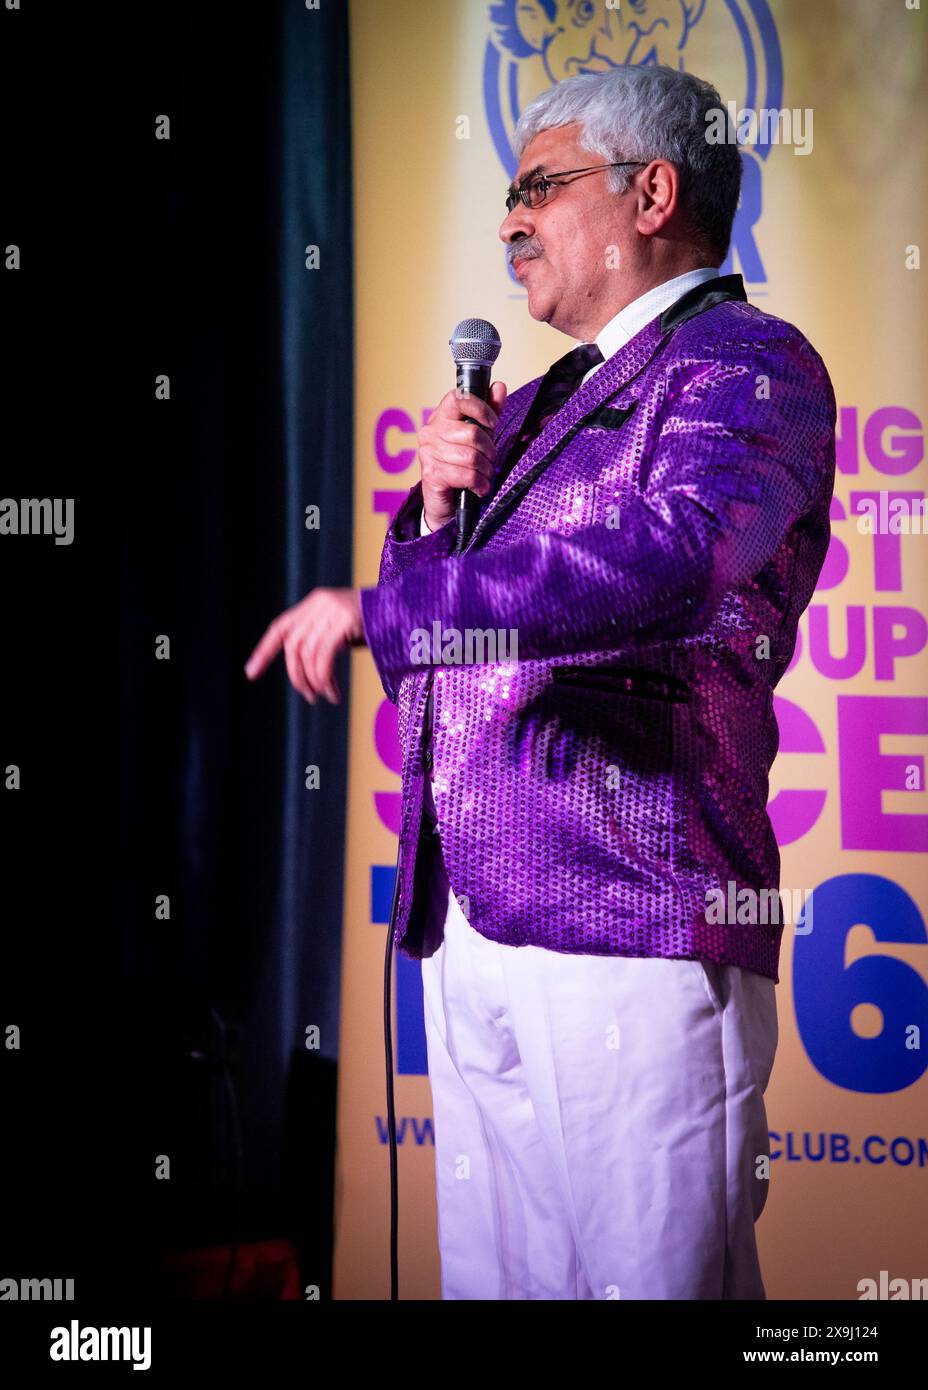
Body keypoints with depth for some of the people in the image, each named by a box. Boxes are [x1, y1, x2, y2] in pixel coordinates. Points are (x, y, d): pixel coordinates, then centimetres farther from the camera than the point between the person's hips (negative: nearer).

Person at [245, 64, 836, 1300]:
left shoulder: (742, 362, -4)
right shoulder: (538, 405, 23)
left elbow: (669, 563, -25)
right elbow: (425, 638, 26)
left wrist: (379, 610, -19)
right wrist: (443, 504, 5)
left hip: (630, 922, -8)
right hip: (467, 928, 8)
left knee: (642, 1275, -6)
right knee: (493, 1274, 11)